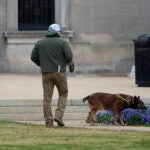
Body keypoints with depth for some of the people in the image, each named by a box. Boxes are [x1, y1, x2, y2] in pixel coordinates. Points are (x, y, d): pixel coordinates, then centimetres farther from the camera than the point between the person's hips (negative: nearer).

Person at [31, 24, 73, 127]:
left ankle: (48, 121, 1)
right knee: (63, 94, 13)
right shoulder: (62, 42, -3)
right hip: (59, 72, -3)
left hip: (46, 73, 3)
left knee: (47, 97, 4)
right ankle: (58, 115, -2)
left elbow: (33, 57, 9)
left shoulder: (40, 43, 8)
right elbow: (69, 56, -10)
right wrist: (69, 62, 12)